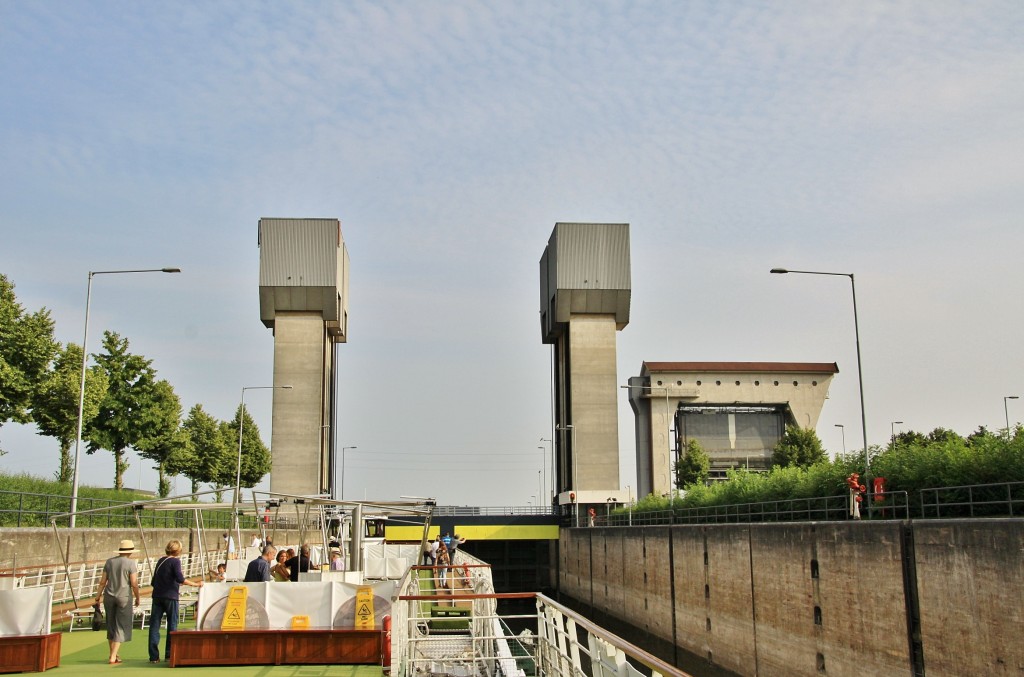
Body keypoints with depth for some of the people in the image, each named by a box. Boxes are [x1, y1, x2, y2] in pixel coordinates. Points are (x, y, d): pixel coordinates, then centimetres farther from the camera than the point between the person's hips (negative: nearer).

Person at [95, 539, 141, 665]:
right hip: (124, 597, -5)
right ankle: (113, 658, -4)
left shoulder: (109, 561, 3)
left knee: (111, 625, 18)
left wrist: (99, 595, 16)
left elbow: (103, 581, 5)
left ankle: (113, 654, 27)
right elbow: (134, 584, -12)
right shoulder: (131, 563, -11)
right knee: (121, 627, 3)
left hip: (109, 596, 5)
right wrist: (137, 598, 1)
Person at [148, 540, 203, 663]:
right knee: (172, 625, 7)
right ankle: (169, 654, 9)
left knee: (154, 625, 4)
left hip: (157, 596, 5)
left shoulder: (161, 561, 14)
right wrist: (195, 584, -14)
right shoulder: (175, 561, -6)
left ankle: (154, 656, 0)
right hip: (170, 596, -5)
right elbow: (180, 578, -19)